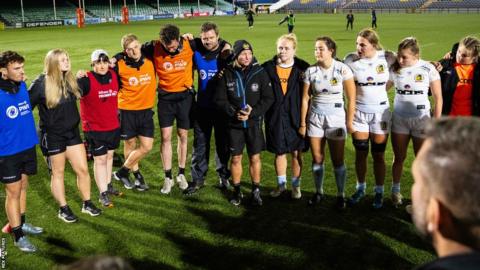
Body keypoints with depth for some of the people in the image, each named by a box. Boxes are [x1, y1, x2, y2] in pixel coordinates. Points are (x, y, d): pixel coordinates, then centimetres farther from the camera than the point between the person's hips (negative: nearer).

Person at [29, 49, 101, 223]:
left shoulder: (70, 80, 1)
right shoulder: (42, 83, -16)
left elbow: (80, 94, 19)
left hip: (72, 132, 5)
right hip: (52, 135, -5)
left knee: (83, 169, 8)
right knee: (58, 173, 10)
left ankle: (87, 204, 26)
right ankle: (63, 209, 24)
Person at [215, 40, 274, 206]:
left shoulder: (259, 72, -5)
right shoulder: (227, 74, -3)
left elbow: (268, 98, -6)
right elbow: (220, 99, -3)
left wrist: (252, 113, -16)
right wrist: (234, 113, -17)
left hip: (254, 123, 0)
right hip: (234, 124, 1)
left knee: (255, 157, 5)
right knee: (236, 158, 8)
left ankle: (256, 191, 20)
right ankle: (237, 191, 24)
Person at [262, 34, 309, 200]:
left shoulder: (302, 68, -3)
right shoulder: (268, 68, 0)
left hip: (296, 117, -1)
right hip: (275, 117, 1)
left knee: (296, 153, 6)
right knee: (279, 152, 11)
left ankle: (296, 185, 23)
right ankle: (281, 184, 27)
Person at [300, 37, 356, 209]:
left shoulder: (342, 70, -10)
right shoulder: (311, 71, -3)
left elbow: (351, 98, -6)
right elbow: (305, 98, 3)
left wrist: (350, 122, -6)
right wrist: (303, 123, 4)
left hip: (336, 119, -2)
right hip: (315, 118, 2)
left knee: (338, 160, 2)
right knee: (317, 159, 9)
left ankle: (341, 195, 17)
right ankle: (318, 192, 25)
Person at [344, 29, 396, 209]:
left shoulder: (387, 58, -8)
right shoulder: (351, 60, -8)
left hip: (380, 111, -1)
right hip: (359, 111, 1)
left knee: (378, 155, 6)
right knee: (360, 154, 9)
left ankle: (379, 192, 21)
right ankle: (360, 188, 28)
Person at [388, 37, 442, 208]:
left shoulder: (428, 69, -10)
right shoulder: (395, 69, -5)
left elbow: (438, 98, -5)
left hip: (421, 120, -2)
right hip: (399, 119, 2)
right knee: (399, 158, 11)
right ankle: (395, 191, 29)